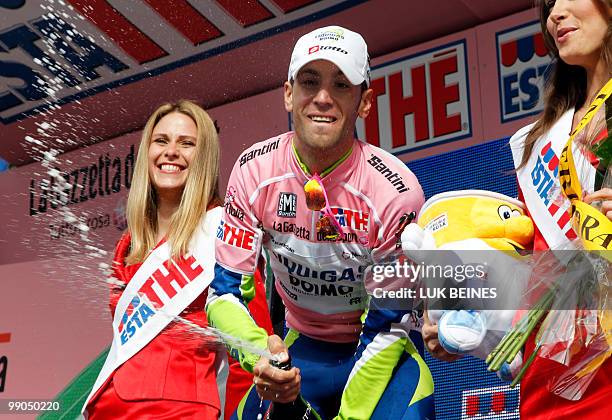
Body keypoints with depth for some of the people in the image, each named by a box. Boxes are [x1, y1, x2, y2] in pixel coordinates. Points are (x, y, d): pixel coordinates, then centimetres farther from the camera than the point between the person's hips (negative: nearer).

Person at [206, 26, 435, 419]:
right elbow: (225, 290, -12)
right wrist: (259, 353, -33)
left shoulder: (395, 190, -24)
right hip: (300, 348, 4)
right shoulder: (255, 170, -15)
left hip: (384, 351, -3)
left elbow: (387, 327, -17)